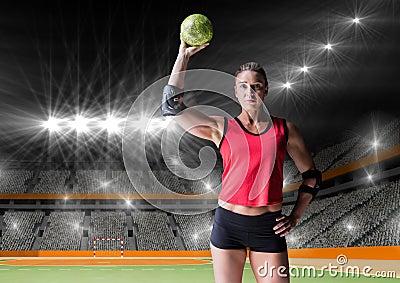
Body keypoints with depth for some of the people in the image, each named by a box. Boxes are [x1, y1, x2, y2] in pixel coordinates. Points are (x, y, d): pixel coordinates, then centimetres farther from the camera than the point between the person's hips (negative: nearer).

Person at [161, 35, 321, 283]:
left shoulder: (285, 130, 4)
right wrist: (184, 56, -1)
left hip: (269, 227, 0)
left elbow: (312, 175, 14)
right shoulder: (222, 128, 2)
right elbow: (172, 105, -5)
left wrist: (295, 216, 5)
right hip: (228, 224, 0)